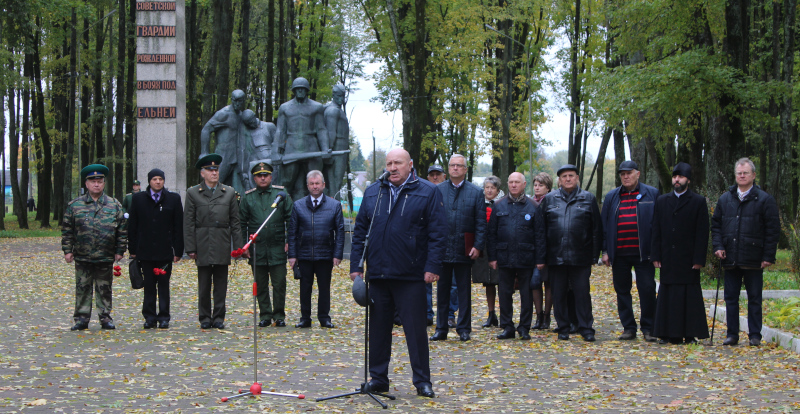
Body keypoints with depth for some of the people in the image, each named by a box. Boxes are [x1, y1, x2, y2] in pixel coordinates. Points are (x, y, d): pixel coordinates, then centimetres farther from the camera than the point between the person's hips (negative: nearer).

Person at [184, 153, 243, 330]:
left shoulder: (229, 193, 11)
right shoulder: (193, 193, 5)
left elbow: (235, 222, 10)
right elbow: (188, 223, 2)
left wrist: (237, 246, 4)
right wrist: (190, 248, -4)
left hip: (222, 246, 1)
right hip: (203, 246, -1)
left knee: (221, 284, 3)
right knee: (204, 285, 2)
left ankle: (219, 318, 10)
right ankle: (205, 318, 10)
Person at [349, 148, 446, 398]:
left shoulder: (428, 193, -1)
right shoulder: (372, 193, 12)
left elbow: (438, 233, -4)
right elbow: (360, 231, 13)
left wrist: (432, 266, -12)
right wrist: (356, 266, 7)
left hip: (411, 276, -4)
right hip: (378, 274, 4)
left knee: (416, 330, 0)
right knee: (378, 329, 9)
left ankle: (422, 381, 8)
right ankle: (378, 379, 19)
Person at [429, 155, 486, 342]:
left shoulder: (476, 192, 4)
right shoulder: (438, 190, 6)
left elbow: (481, 222, 1)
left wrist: (478, 246, -7)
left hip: (465, 250, -1)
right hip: (442, 248, 1)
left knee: (464, 291, 5)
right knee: (442, 290, 6)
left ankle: (464, 329, 12)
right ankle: (441, 329, 13)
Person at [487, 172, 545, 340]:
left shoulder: (533, 206, 3)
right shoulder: (499, 205, 8)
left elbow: (539, 235, 2)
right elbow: (492, 233, 7)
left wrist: (540, 259, -3)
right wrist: (492, 257, 0)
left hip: (526, 259, -1)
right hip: (504, 257, 2)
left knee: (526, 294, 3)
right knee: (505, 293, 6)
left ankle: (524, 328, 12)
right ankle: (507, 327, 14)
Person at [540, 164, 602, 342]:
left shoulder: (588, 199, 7)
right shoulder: (549, 199, 10)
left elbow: (596, 229, 6)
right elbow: (541, 228, 10)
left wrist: (595, 254, 0)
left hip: (580, 258, -2)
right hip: (556, 257, 2)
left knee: (582, 293, -1)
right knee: (559, 295, 6)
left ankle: (586, 329, 6)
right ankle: (563, 329, 15)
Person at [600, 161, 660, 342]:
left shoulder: (652, 194, 4)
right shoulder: (611, 197, 13)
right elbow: (604, 225, 13)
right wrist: (605, 251, 5)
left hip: (643, 253, -3)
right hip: (619, 254, 3)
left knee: (647, 290, -4)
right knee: (622, 291, 7)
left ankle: (648, 329, 6)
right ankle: (628, 328, 15)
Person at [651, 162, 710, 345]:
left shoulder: (698, 202, 2)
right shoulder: (662, 201, 12)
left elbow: (702, 233, -2)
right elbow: (656, 231, 10)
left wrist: (699, 259, -9)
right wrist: (656, 256, 2)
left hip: (688, 259, -3)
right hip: (668, 259, 3)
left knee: (690, 297, -1)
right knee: (668, 296, 3)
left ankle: (690, 334, 4)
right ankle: (671, 334, 9)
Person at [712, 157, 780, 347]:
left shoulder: (764, 200, -2)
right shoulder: (725, 199, 11)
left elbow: (773, 230, -3)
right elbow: (716, 224, 15)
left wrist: (768, 256, -9)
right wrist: (718, 246, -1)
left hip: (753, 259, -4)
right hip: (730, 259, 4)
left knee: (754, 299, 3)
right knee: (731, 298, 7)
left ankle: (755, 336, 10)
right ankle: (732, 334, 14)